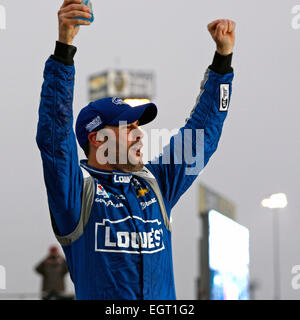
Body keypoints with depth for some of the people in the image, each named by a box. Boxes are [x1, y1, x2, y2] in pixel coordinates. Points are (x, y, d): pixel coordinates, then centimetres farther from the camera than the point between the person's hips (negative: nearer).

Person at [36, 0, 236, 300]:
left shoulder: (156, 182, 16)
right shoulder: (78, 188, 0)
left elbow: (201, 130, 21)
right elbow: (54, 132, -14)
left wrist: (223, 54, 18)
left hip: (165, 300, 5)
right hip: (100, 299, -4)